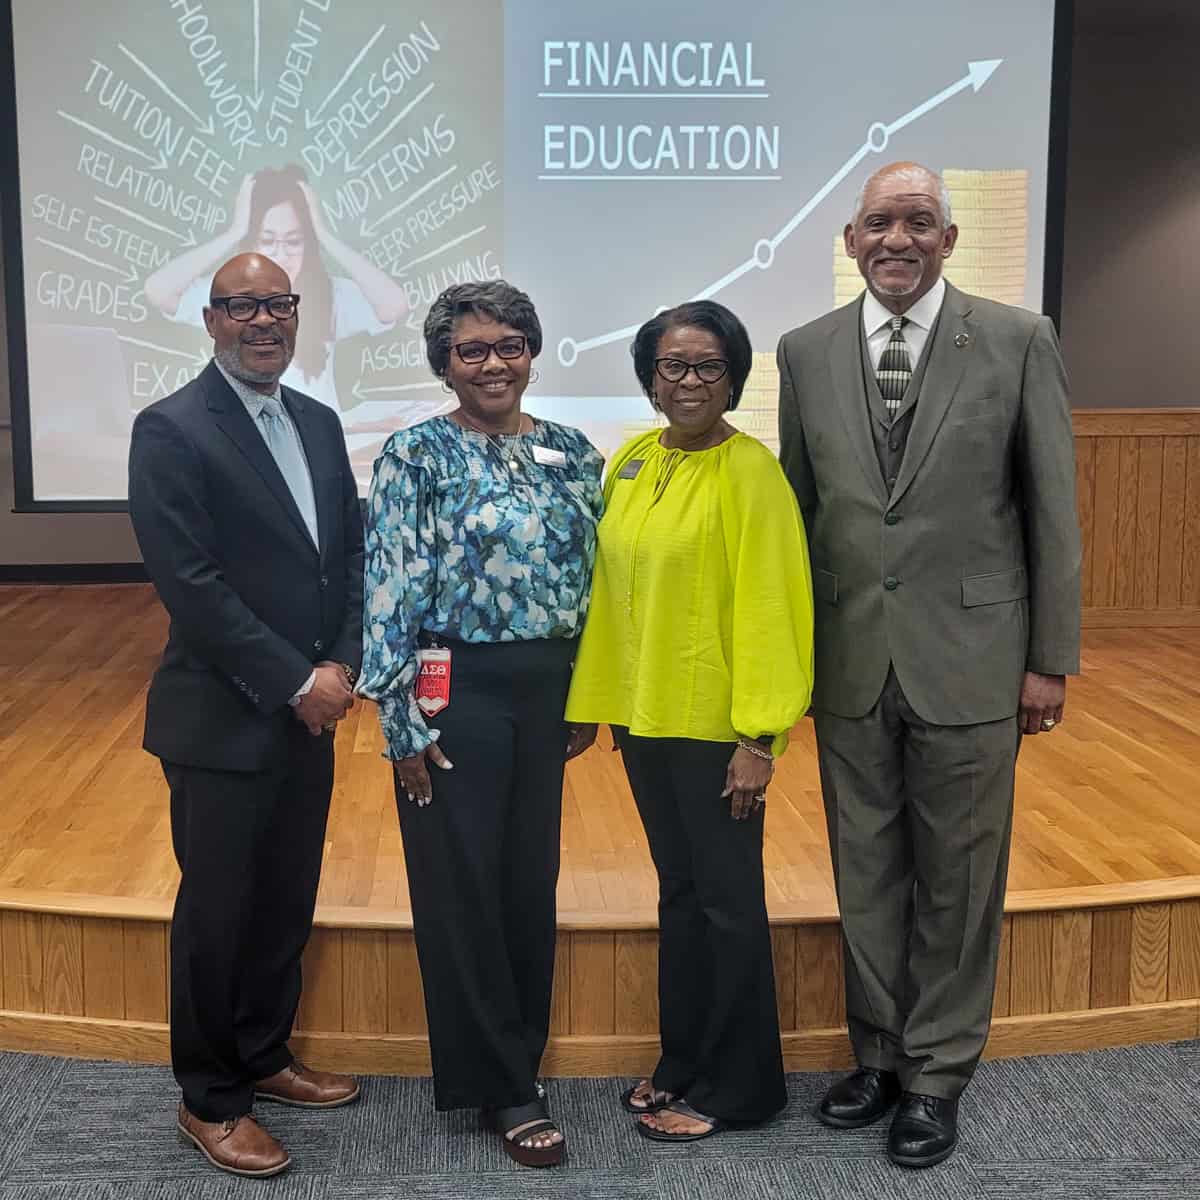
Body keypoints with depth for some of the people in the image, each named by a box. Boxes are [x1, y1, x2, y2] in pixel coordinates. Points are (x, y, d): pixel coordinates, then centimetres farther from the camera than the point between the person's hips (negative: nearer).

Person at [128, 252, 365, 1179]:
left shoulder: (319, 423, 10)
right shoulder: (171, 430, -12)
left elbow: (351, 556, 10)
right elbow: (190, 584, -18)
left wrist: (341, 666, -4)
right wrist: (296, 683, -16)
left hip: (309, 713, 7)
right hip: (223, 720, -6)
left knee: (288, 902, 16)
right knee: (217, 910, 6)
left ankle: (263, 1056, 36)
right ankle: (210, 1100, 24)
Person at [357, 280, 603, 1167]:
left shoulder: (571, 453, 6)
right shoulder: (416, 455, -7)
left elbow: (593, 577, 11)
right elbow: (391, 592, -9)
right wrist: (405, 721, -12)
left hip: (547, 690, 5)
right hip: (456, 691, -4)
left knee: (533, 878, 13)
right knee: (463, 884, 4)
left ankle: (521, 1055, 33)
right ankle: (502, 1084, 19)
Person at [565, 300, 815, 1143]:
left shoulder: (750, 471, -13)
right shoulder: (631, 464, 8)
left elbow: (770, 606, -16)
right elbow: (615, 587, 11)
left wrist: (759, 736, -19)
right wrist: (601, 700, 11)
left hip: (717, 723, -6)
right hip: (645, 715, 7)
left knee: (727, 899, 6)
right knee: (680, 891, 18)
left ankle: (736, 1086, 22)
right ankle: (683, 1063, 33)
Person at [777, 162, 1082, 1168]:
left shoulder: (1019, 342, -3)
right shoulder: (807, 354, 5)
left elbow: (1054, 510, -2)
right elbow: (796, 508, 10)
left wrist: (1051, 659, -3)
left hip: (969, 660, -2)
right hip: (848, 663, 3)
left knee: (955, 882, 8)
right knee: (867, 876, 14)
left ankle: (937, 1075, 26)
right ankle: (879, 1055, 32)